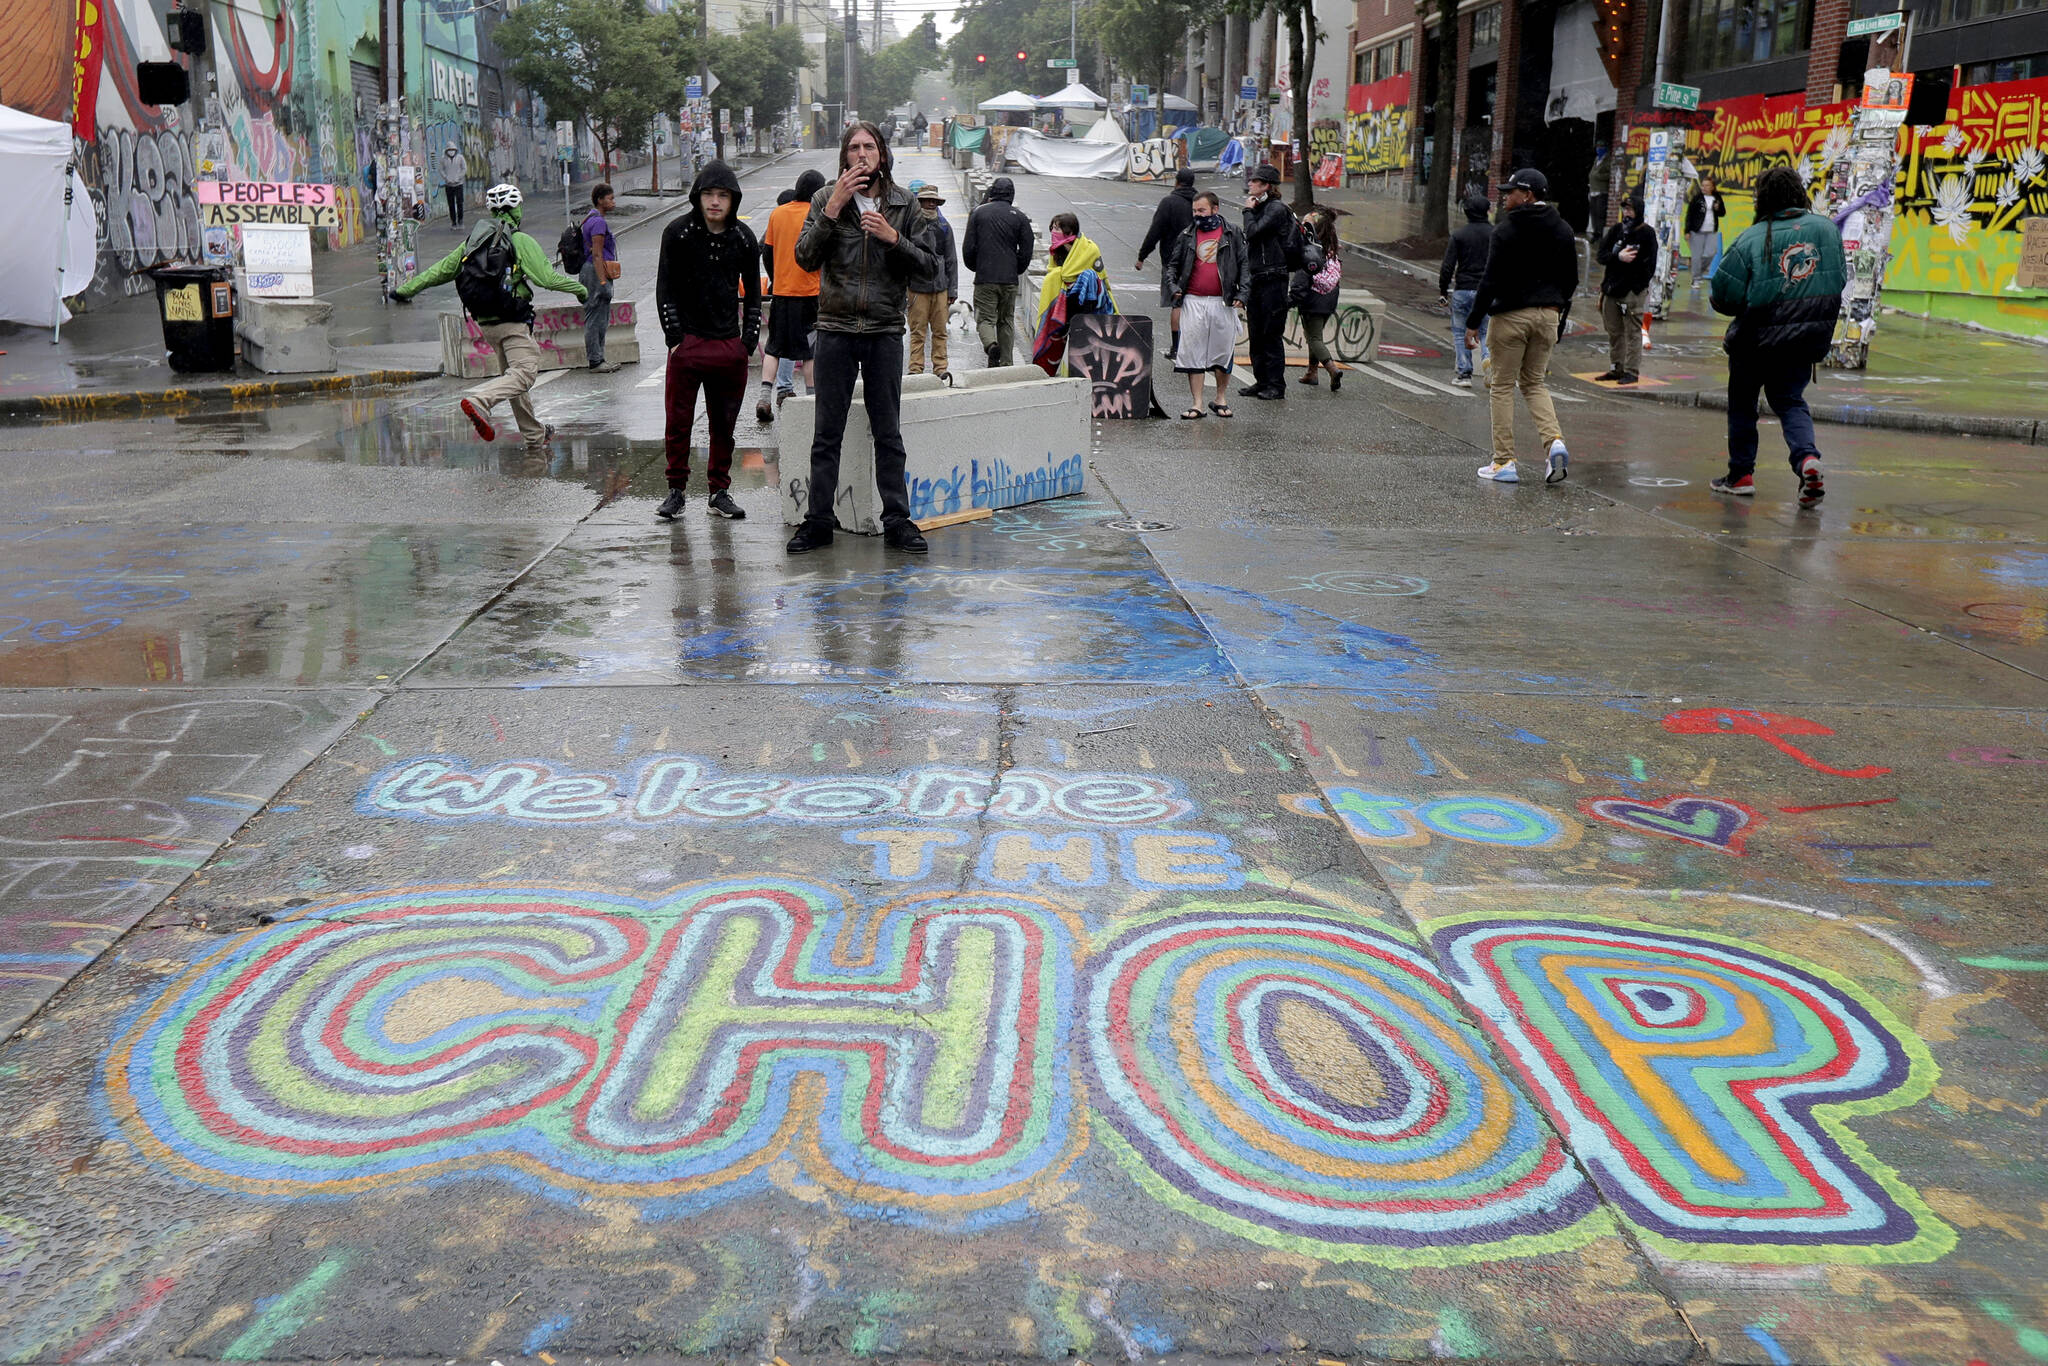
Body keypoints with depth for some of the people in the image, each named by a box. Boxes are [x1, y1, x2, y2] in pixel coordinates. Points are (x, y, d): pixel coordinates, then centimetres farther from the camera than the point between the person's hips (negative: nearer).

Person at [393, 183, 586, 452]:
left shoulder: (473, 239, 12)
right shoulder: (521, 241, -7)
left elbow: (441, 269, 15)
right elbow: (548, 278, -12)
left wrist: (406, 289, 25)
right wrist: (580, 290, 3)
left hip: (484, 322, 8)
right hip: (512, 321, -8)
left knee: (513, 372, 17)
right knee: (524, 373, -14)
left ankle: (534, 435, 23)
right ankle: (479, 400, -37)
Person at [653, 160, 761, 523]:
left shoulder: (744, 237, 5)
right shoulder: (678, 232, -2)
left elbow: (752, 292, 13)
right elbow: (665, 288, 0)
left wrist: (748, 341, 5)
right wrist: (674, 337, -6)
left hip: (730, 343, 2)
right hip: (688, 341, -2)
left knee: (724, 422, 7)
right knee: (678, 420, 0)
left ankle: (720, 490, 17)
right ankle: (676, 489, 11)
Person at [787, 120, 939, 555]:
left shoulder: (903, 203, 6)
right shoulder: (826, 199, 2)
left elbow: (924, 262, 5)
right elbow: (806, 259, -7)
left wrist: (893, 238, -12)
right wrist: (833, 209, -15)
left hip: (885, 329, 1)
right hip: (836, 328, 0)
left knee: (888, 433, 6)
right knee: (827, 433, 4)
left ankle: (897, 520, 12)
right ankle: (819, 520, 12)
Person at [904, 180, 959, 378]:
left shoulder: (944, 227, 12)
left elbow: (951, 260, 15)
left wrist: (952, 290, 10)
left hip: (940, 287, 3)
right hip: (917, 286, -3)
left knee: (940, 330, 3)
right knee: (918, 331, -3)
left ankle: (940, 368, 8)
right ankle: (916, 369, 1)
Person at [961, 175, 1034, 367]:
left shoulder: (978, 213, 2)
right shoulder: (1019, 217, 2)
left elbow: (968, 247, 1)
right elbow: (1026, 251, 2)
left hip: (984, 279, -1)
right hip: (1010, 279, 2)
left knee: (985, 318, 2)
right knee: (1006, 320, 13)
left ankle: (991, 344, -28)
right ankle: (1006, 362, 12)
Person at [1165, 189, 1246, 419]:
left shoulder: (1232, 233, 5)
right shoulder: (1187, 236, 9)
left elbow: (1244, 265, 4)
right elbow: (1170, 265, 14)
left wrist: (1241, 294, -8)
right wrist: (1173, 287, -4)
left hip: (1223, 303, -1)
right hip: (1193, 302, 1)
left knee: (1224, 351, 5)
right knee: (1193, 352, -2)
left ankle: (1221, 399, 19)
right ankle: (1196, 403, 2)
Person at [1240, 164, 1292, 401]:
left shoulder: (1277, 210, -11)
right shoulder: (1260, 208, 17)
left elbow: (1253, 232, -22)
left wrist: (1249, 211, -7)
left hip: (1273, 280, -9)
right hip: (1255, 281, 9)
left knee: (1271, 335, -6)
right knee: (1256, 335, 11)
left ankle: (1276, 385, -1)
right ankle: (1261, 382, 18)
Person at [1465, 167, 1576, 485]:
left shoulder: (1506, 230, -10)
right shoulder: (1562, 231, 9)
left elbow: (1491, 279, -14)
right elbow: (1571, 280, 12)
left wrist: (1474, 321, -9)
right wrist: (1560, 319, 20)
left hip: (1511, 315, -6)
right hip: (1548, 314, 6)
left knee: (1503, 387, 4)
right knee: (1534, 383, 18)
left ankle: (1504, 462, 2)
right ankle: (1555, 441, -5)